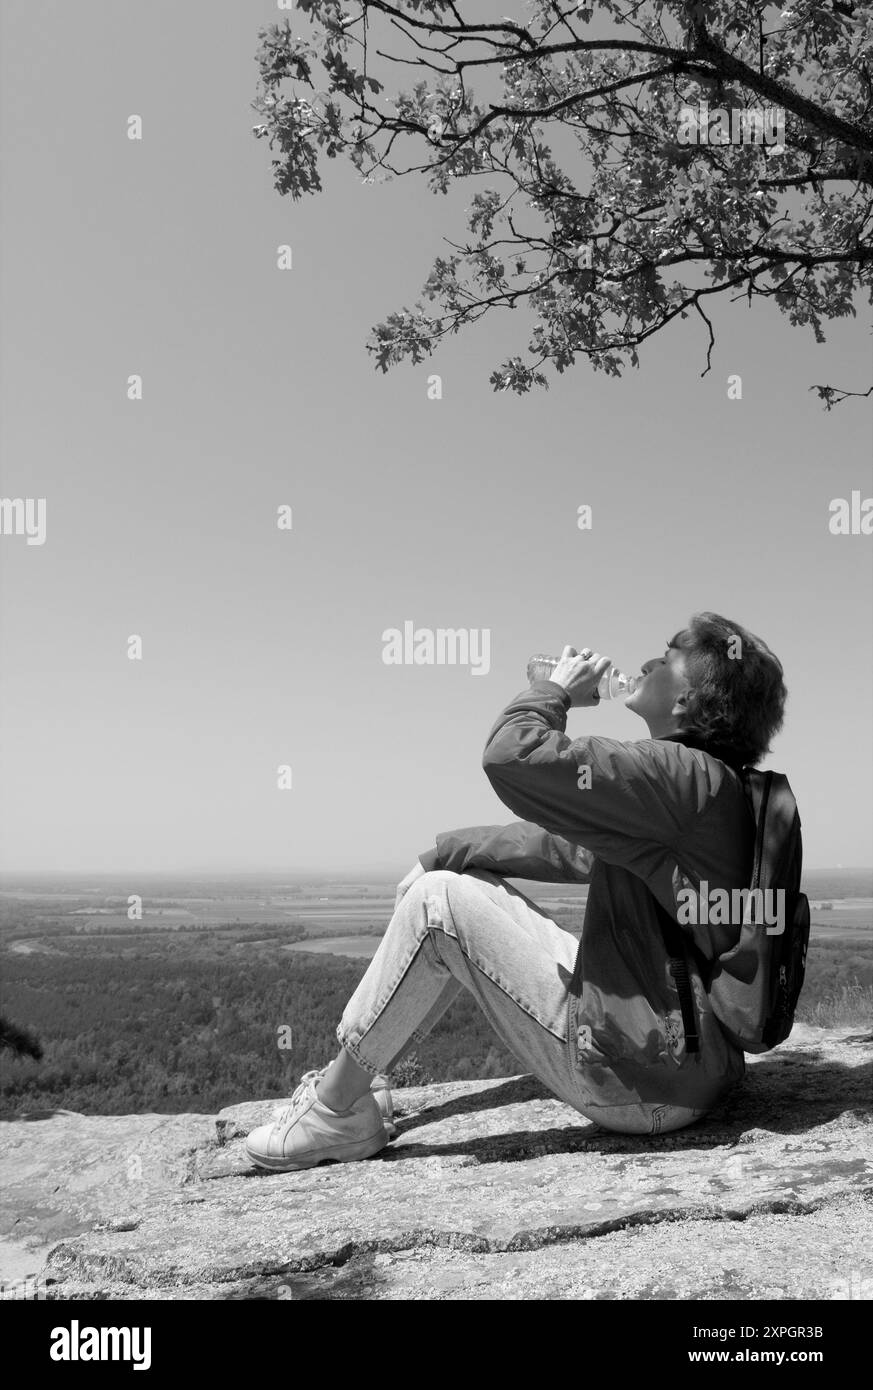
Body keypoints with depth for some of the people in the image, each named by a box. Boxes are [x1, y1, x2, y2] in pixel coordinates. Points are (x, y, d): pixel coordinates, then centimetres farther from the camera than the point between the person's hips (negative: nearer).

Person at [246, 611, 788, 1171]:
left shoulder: (686, 775, -20)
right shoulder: (700, 779, 13)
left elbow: (510, 755, -27)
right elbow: (572, 848, 16)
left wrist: (558, 689, -6)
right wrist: (444, 852, 9)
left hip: (643, 1078, -10)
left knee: (438, 902, -11)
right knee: (461, 879, 13)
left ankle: (335, 1110, 4)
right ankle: (348, 1080, 21)